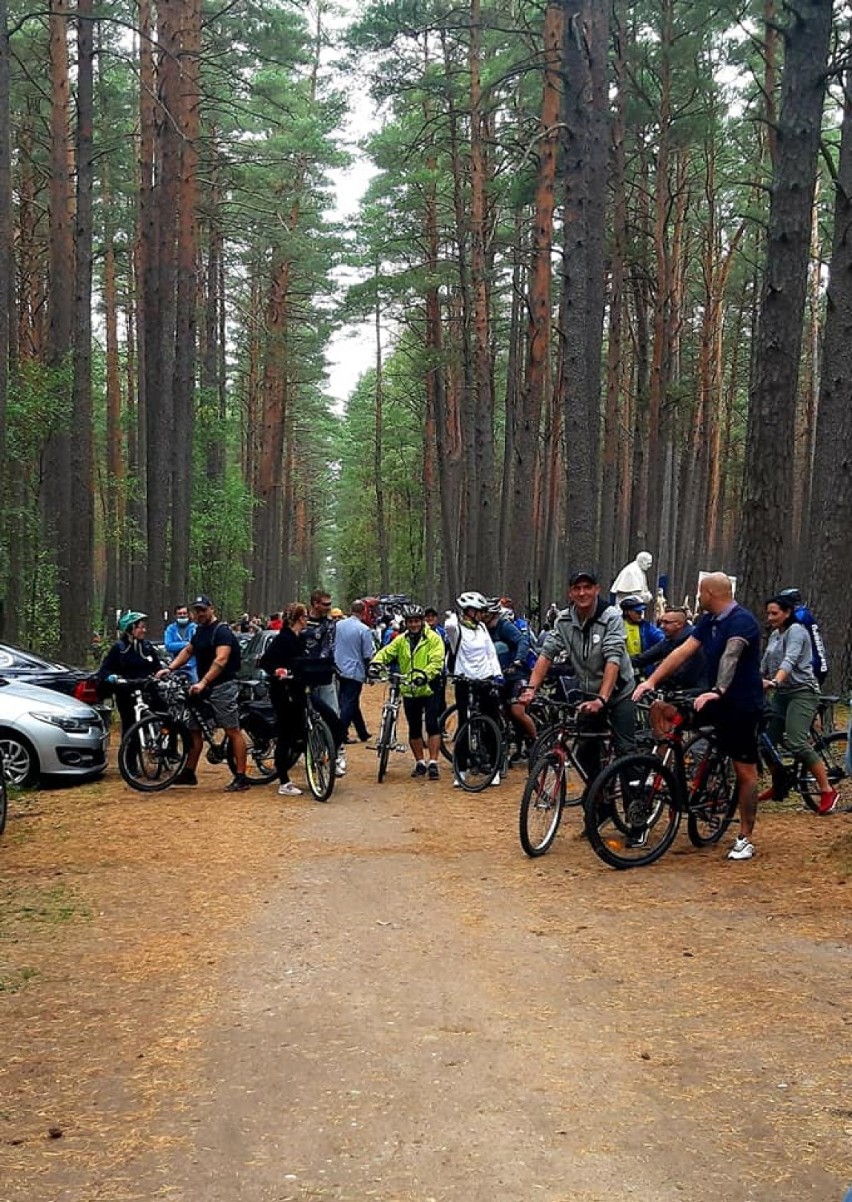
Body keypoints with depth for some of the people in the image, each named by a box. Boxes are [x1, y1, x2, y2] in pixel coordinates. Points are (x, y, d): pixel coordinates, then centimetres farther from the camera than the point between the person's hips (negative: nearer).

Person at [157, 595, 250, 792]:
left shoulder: (222, 631, -12)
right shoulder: (200, 631, 16)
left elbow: (221, 660, -24)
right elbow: (187, 651, 25)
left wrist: (203, 682, -32)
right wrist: (170, 668, 8)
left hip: (223, 687, -9)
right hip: (204, 687, 9)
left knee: (233, 731, -9)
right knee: (194, 729, 11)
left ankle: (241, 778, -10)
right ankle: (189, 773, 21)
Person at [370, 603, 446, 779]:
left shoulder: (433, 638, -7)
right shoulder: (401, 640, 8)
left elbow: (436, 662, -17)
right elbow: (385, 652, 1)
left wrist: (425, 674, -34)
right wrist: (376, 663, -21)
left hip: (429, 688, -5)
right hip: (409, 690, 5)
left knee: (432, 725, -10)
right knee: (414, 729, 11)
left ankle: (433, 763, -5)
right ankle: (420, 763, 23)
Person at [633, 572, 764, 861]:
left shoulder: (742, 621, -18)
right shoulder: (708, 621, 8)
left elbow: (730, 655, -34)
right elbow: (683, 651, 2)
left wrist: (717, 691, -48)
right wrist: (651, 680, -8)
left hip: (742, 703, -8)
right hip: (717, 699, 8)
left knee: (745, 771, -2)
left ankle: (745, 839, 6)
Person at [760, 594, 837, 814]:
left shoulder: (796, 631, -11)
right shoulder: (774, 635, 15)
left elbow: (789, 660, -28)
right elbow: (764, 666, 18)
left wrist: (774, 682, -43)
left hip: (801, 692, -8)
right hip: (781, 694, 8)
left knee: (797, 744, -21)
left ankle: (828, 791, -13)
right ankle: (778, 786, 22)